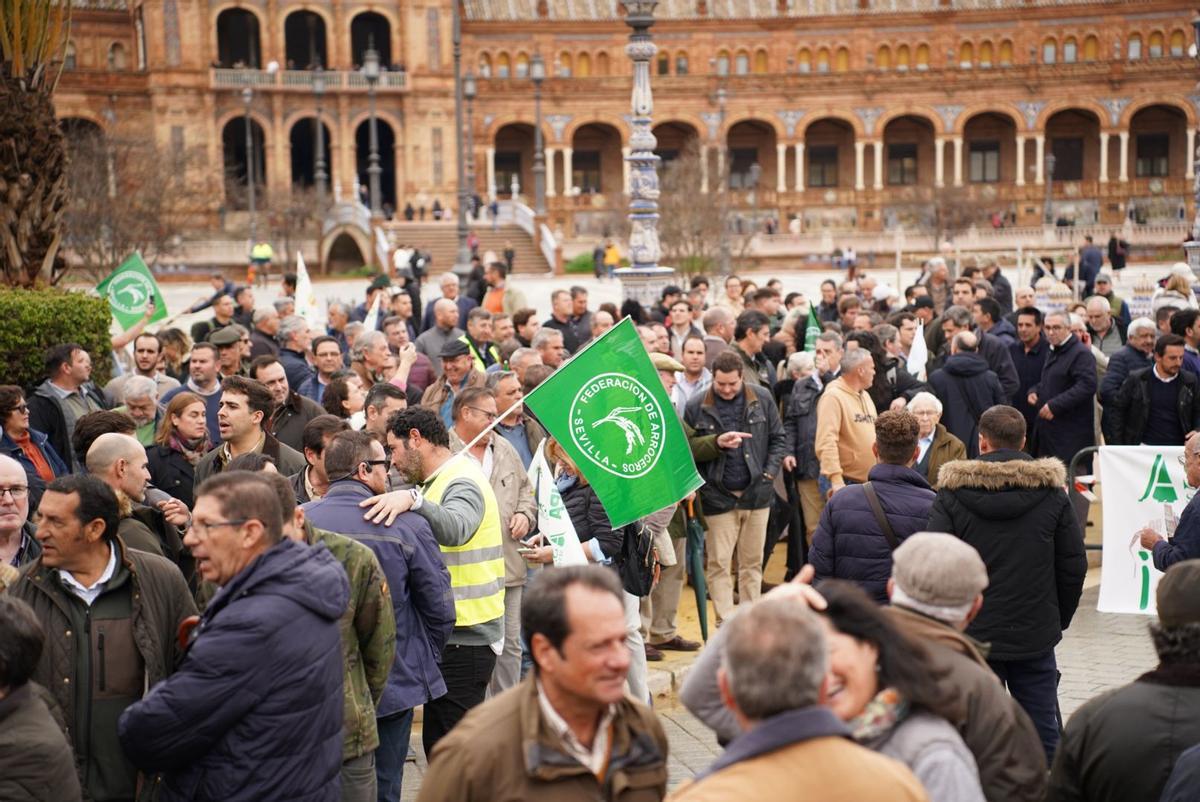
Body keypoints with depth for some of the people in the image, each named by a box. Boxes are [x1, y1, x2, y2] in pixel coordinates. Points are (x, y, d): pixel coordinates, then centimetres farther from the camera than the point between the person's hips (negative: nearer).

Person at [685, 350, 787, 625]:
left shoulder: (762, 398, 2)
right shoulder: (697, 407, -4)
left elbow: (778, 439, 8)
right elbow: (687, 448, -2)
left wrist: (769, 473, -3)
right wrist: (716, 442, -17)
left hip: (756, 493, 2)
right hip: (719, 496, -2)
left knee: (753, 562, 10)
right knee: (719, 564, -1)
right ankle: (725, 623, 5)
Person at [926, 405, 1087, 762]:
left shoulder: (952, 494, -8)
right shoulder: (1052, 493, 0)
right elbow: (1074, 566, 3)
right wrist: (1059, 619, 16)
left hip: (973, 632, -2)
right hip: (1036, 635, 2)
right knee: (1042, 733, 11)